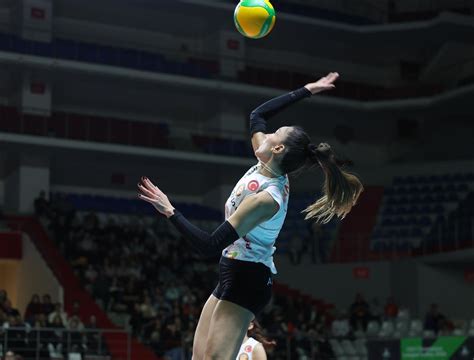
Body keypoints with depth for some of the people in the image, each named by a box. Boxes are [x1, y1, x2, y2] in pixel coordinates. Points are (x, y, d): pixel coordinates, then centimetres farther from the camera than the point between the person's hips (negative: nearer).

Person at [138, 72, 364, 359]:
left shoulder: (265, 199, -26)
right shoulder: (269, 169, -1)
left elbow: (210, 245, -28)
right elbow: (258, 115, 16)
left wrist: (170, 212, -27)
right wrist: (306, 91, 15)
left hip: (246, 281, -9)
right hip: (233, 275, 9)